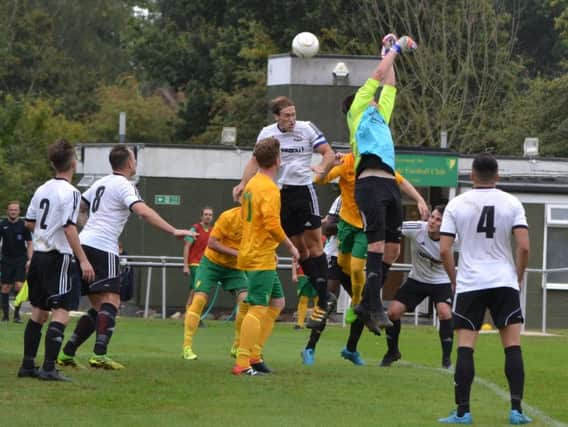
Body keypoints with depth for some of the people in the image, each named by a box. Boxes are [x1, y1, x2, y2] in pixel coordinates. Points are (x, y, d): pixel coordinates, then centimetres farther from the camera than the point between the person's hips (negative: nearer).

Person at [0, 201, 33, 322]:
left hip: (21, 259, -1)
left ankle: (17, 313, -1)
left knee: (19, 286, -11)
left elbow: (29, 244, 4)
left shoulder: (23, 225, -1)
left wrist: (29, 260, -6)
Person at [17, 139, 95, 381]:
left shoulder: (42, 190, 10)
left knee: (39, 313, 14)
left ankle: (27, 365, 16)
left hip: (39, 255, 8)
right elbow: (69, 228, -20)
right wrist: (83, 261, -20)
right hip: (58, 258, -8)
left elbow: (29, 223, 15)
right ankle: (48, 368, -16)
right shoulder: (70, 192, -13)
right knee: (61, 313, -9)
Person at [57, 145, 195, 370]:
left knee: (98, 307, 13)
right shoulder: (123, 186, -6)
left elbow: (78, 207, 30)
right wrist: (174, 231, -24)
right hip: (103, 248, -8)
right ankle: (99, 354, -27)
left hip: (84, 243, 9)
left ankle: (67, 353, 11)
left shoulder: (101, 183, 20)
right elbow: (143, 211, -21)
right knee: (111, 302, -13)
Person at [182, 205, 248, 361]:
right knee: (199, 299, -15)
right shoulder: (229, 217, -22)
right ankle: (187, 347, -12)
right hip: (212, 262, -4)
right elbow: (212, 243, -22)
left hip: (234, 267, 4)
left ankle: (237, 347, 0)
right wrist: (236, 253, -29)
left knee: (245, 300, -14)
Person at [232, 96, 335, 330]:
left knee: (313, 242, -8)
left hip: (303, 190, -4)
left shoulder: (307, 129, -5)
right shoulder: (266, 134, 5)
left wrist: (322, 168, -26)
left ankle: (322, 302, -8)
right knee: (298, 247, 4)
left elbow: (329, 153, -5)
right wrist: (243, 184, 1)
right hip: (280, 194, 4)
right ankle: (320, 296, 10)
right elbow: (256, 161, 14)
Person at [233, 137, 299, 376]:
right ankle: (243, 364, -16)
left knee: (277, 302, 17)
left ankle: (254, 355, 15)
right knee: (258, 308, -11)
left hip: (251, 253, 10)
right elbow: (272, 224, -24)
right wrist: (290, 246, -11)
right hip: (262, 257, -10)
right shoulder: (269, 188, -16)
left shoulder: (252, 184, 13)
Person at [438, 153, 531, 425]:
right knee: (513, 347, 3)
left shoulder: (456, 204, 0)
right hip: (504, 282, 0)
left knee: (465, 349, 1)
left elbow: (444, 250, -2)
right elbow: (523, 247, -6)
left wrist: (454, 280, 12)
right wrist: (518, 278, 8)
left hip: (469, 284, 0)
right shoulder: (511, 204, 0)